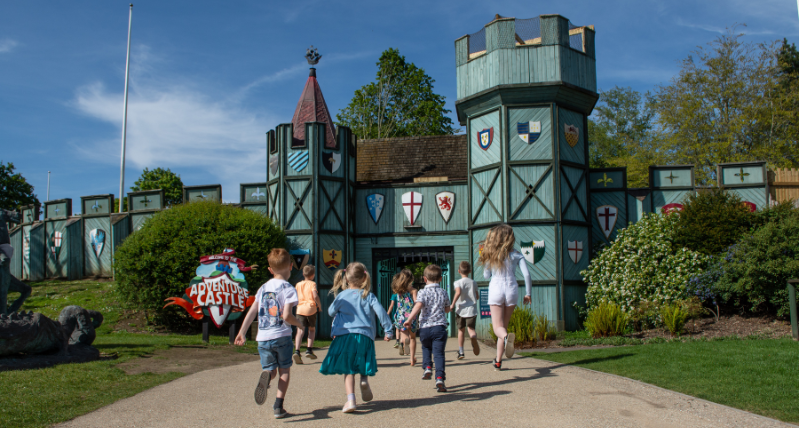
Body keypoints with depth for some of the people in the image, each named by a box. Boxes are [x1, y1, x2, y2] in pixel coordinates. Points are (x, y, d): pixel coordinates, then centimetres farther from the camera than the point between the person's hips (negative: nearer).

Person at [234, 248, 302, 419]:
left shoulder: (263, 287, 9)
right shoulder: (288, 289, -8)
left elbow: (252, 312, 8)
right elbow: (286, 316, -17)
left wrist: (241, 332, 15)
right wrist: (299, 323, 2)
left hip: (263, 337, 4)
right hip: (282, 336, -3)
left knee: (270, 369, 14)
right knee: (284, 370, 13)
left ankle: (267, 375, -22)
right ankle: (278, 406, 4)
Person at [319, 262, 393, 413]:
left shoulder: (341, 296, 3)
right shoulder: (368, 296, 3)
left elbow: (331, 312, 16)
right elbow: (381, 312, -3)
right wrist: (388, 330, 4)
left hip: (344, 336, 0)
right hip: (365, 336, 1)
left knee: (348, 371, 3)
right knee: (362, 366, 21)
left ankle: (350, 400, -8)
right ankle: (364, 380, -8)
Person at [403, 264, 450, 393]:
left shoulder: (423, 292, -3)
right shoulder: (444, 293, 9)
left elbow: (418, 306, -19)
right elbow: (447, 309, 20)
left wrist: (409, 320, -17)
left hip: (425, 327, -1)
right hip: (440, 326, 1)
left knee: (426, 347, 27)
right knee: (439, 353, -2)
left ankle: (427, 367, 11)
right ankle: (440, 378, -14)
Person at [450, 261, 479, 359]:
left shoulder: (458, 282, -3)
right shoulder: (473, 282, 9)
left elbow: (458, 292, -23)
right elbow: (476, 296, 17)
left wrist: (452, 304, -18)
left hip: (461, 310, -1)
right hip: (471, 309, 1)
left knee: (461, 330, 14)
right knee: (471, 328, -5)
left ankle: (461, 351, 15)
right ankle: (473, 337, -42)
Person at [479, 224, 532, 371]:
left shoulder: (490, 255, 2)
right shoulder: (516, 255, 0)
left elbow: (486, 275, 10)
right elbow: (526, 274, -5)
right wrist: (528, 294, 4)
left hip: (495, 290, -1)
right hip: (511, 290, 1)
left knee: (498, 327, -1)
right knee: (504, 325, 14)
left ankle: (507, 337, -39)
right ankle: (498, 361, 15)